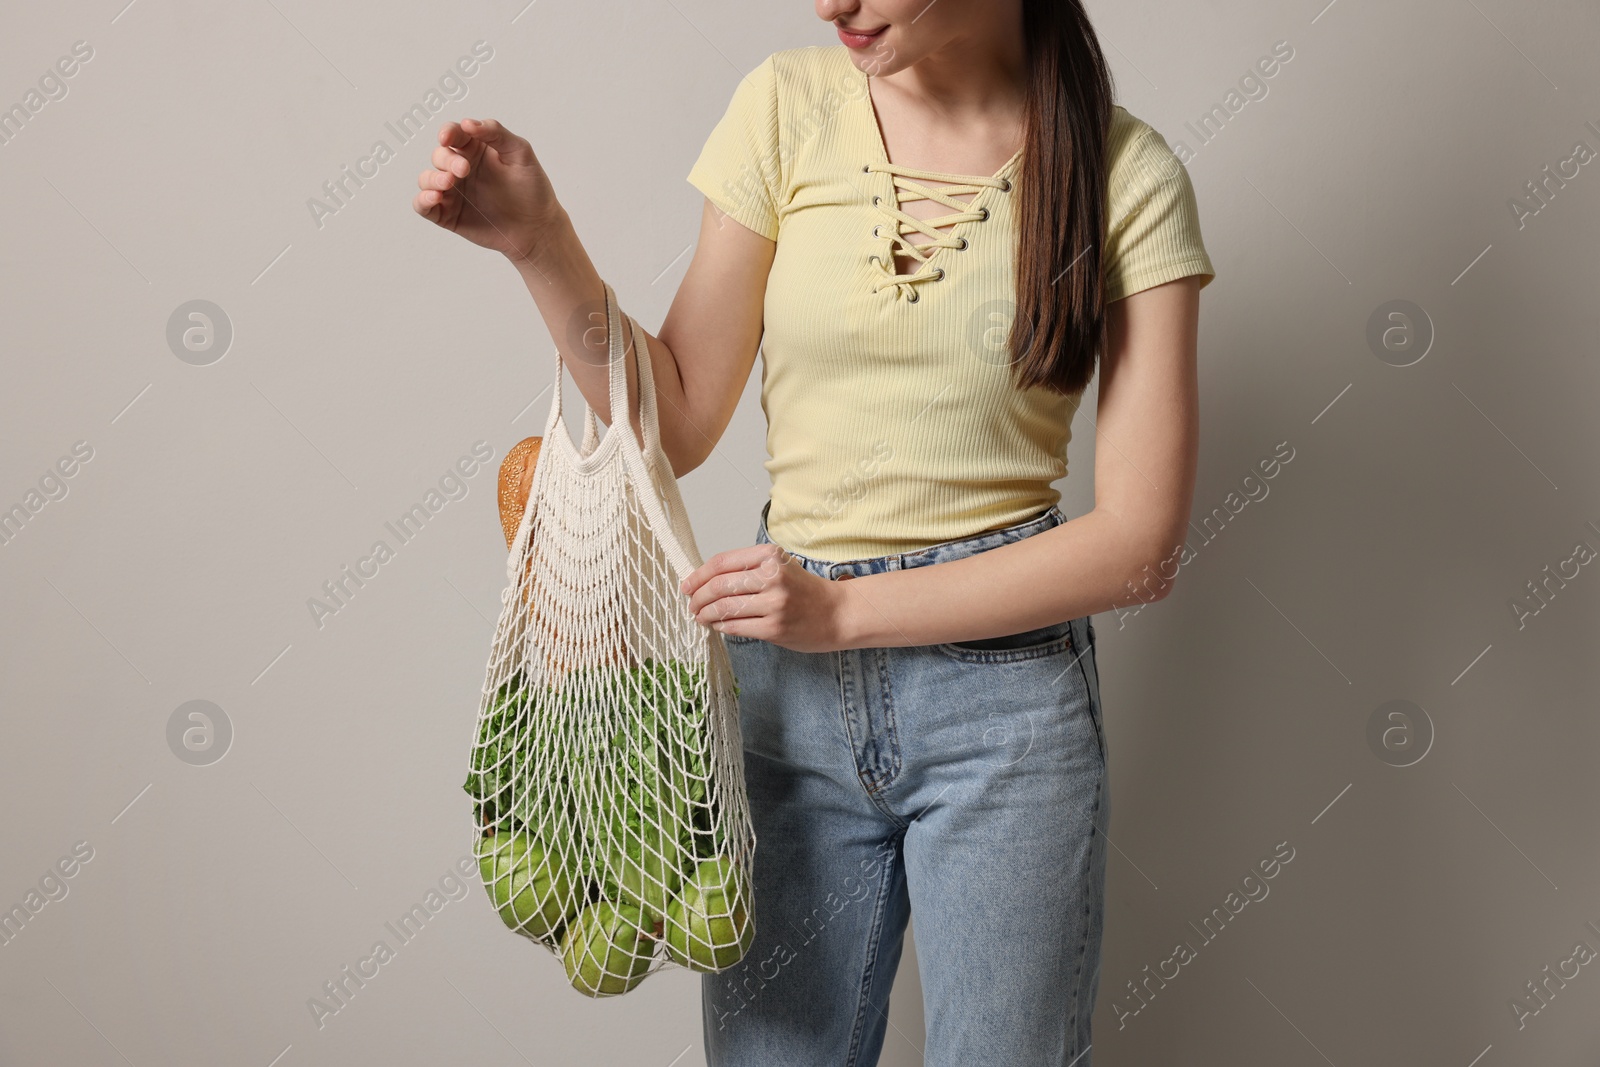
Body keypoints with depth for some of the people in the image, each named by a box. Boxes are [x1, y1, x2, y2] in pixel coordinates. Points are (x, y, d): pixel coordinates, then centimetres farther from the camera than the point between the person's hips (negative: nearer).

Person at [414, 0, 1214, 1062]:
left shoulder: (1127, 175, -7)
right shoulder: (790, 105, -1)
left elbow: (1140, 544, -10)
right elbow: (678, 426, 2)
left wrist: (846, 606, -15)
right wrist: (542, 245, -12)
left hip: (1006, 692, -1)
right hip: (788, 689, 2)